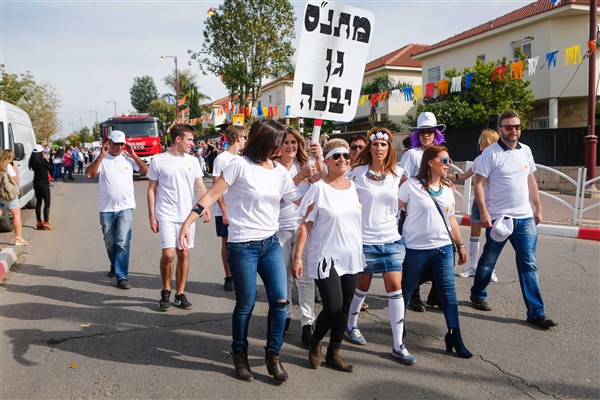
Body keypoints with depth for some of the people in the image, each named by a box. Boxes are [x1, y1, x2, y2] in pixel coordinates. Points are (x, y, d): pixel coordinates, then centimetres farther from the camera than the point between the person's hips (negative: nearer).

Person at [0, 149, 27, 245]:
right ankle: (18, 238, 3)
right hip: (9, 195, -6)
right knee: (17, 216, 3)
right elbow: (16, 181, -7)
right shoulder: (8, 166, -11)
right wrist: (15, 168, -1)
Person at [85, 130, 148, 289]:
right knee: (109, 243, 15)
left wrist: (134, 156, -7)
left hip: (125, 207, -1)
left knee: (123, 242, -10)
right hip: (106, 209, 1)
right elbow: (89, 175, -15)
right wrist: (101, 155, -17)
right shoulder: (101, 159, 0)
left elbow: (145, 172, 0)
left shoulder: (128, 157, 3)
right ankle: (115, 266, 40)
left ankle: (122, 277, -7)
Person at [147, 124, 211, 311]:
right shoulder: (158, 161, -3)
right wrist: (152, 216, -3)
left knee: (184, 254, 7)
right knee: (168, 254, -12)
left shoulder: (193, 161, 7)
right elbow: (151, 190, 1)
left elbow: (200, 187, 8)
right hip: (166, 216, -3)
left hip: (187, 216, 4)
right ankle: (166, 292, 12)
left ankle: (180, 294, 19)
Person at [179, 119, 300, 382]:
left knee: (280, 300, 1)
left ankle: (273, 354, 20)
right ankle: (240, 355, 29)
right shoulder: (240, 165, -10)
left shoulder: (280, 171, 7)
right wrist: (187, 222, -16)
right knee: (246, 304, 6)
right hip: (242, 246, -5)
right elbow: (212, 195, -11)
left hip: (271, 243, 5)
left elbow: (300, 200, 10)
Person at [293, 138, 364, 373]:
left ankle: (333, 353, 26)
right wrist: (297, 257, -13)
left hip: (351, 257, 6)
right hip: (326, 257, -5)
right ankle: (315, 343, 19)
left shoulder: (354, 187, 8)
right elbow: (305, 225, -9)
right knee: (333, 307, -11)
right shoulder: (319, 188, -8)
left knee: (344, 309, 9)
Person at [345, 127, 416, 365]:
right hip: (365, 240, -2)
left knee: (395, 288, -2)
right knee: (362, 286, 11)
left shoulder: (397, 174, 5)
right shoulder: (358, 173, -4)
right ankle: (351, 325, 38)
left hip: (392, 240, 2)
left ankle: (398, 345, 7)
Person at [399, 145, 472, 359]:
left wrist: (460, 245, 19)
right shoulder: (412, 185, -8)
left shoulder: (447, 189, 11)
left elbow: (451, 220, 18)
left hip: (443, 248, 5)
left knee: (448, 291, 2)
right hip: (415, 249, -4)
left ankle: (454, 336, 12)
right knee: (406, 290, 10)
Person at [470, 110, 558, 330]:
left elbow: (531, 181, 18)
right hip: (498, 218, -4)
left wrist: (538, 208, 16)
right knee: (488, 260, 11)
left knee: (528, 265, 3)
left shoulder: (525, 151, 10)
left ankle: (536, 312, 8)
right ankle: (478, 295, 33)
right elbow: (478, 184, -11)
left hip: (525, 218, 5)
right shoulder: (491, 153, -8)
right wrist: (484, 213, -17)